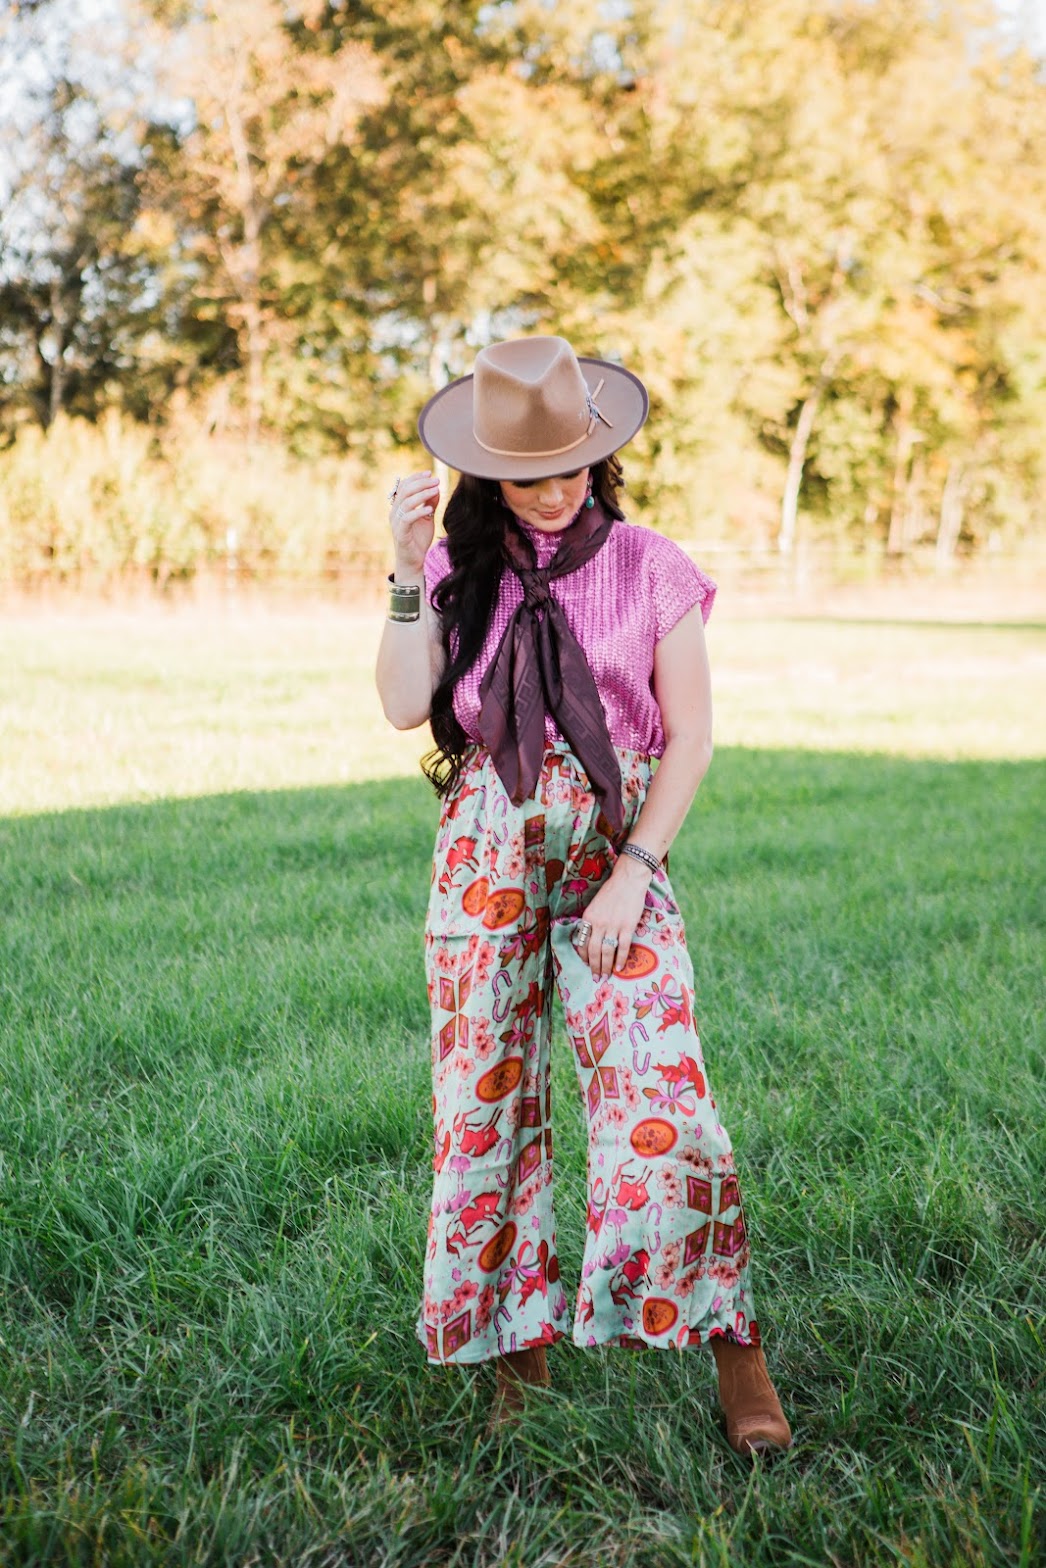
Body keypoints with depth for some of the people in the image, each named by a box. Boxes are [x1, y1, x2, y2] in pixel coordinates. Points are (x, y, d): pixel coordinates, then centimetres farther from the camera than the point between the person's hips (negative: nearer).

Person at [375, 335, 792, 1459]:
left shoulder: (651, 568, 2)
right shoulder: (460, 566, 7)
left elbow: (691, 736, 0)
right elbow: (402, 707, -4)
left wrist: (634, 872, -9)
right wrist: (410, 572, -11)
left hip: (616, 855, -2)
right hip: (484, 858, 2)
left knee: (660, 1095, -13)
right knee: (486, 1100, 3)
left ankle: (733, 1348, 0)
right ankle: (519, 1354, 16)